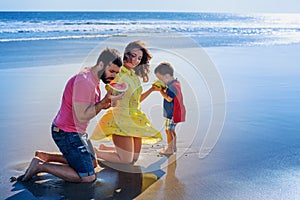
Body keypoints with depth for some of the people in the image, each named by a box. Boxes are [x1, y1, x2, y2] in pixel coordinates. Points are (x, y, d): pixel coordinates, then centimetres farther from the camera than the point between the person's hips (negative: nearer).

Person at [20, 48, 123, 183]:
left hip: (78, 131, 10)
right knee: (88, 177, -11)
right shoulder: (84, 81, -25)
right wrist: (105, 101, -26)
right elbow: (82, 115, -27)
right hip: (66, 133, -10)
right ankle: (40, 166, -2)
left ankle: (46, 156, 23)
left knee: (93, 164, 22)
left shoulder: (94, 78, 6)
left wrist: (102, 105, -9)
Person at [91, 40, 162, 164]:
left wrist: (151, 90, 6)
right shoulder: (119, 74, -13)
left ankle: (103, 148, 30)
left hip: (135, 120, 8)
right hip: (121, 119, -8)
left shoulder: (135, 76, 11)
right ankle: (94, 152, 13)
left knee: (134, 157, 14)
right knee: (126, 160, -5)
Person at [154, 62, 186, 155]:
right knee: (171, 130, 19)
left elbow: (169, 98, -28)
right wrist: (163, 90, 0)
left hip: (172, 113, -10)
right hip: (173, 113, 10)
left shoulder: (172, 86, -23)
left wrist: (161, 91, -18)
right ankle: (173, 147, 30)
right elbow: (168, 94, 16)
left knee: (169, 130, -2)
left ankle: (170, 149, 6)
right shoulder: (175, 83, 9)